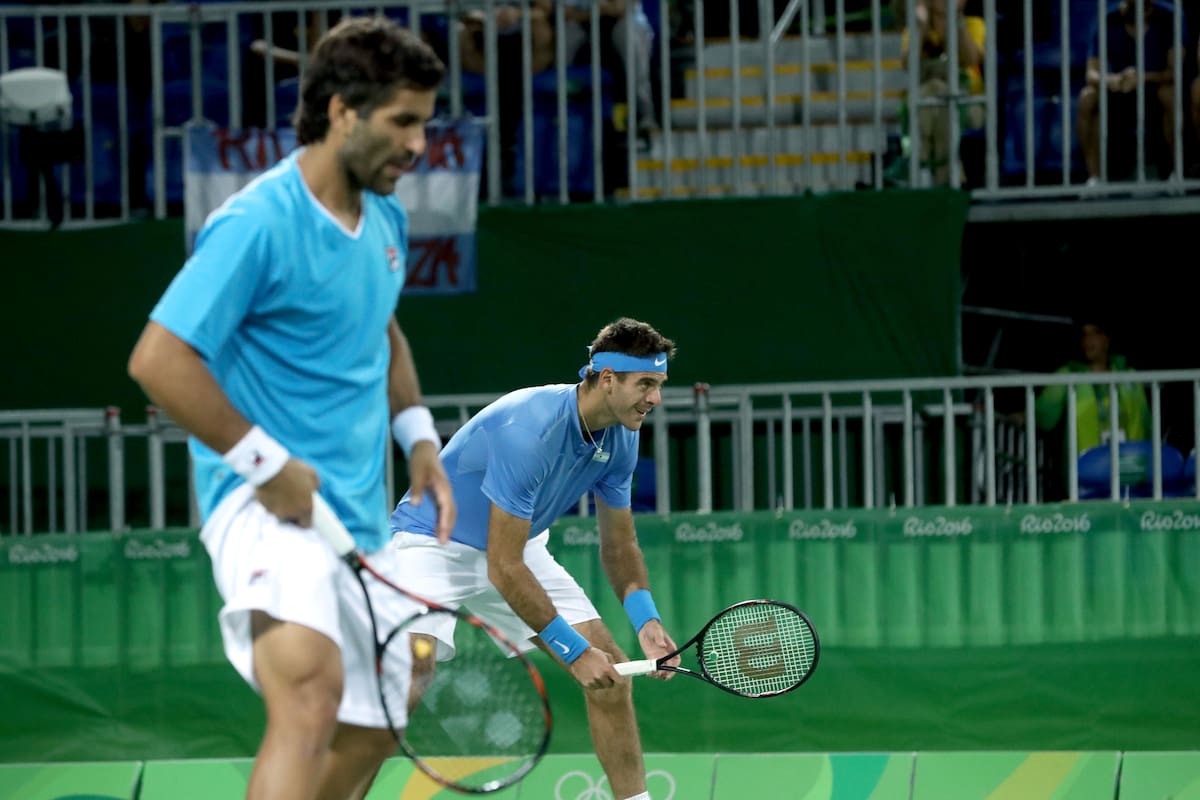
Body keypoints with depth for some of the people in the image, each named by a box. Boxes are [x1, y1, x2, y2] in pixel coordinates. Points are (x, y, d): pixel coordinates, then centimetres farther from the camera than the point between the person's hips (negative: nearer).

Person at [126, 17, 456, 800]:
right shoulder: (257, 225, -16)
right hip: (266, 505, -9)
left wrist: (418, 437, 18)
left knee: (370, 733, 15)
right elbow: (158, 359, -20)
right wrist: (267, 464, -20)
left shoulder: (386, 219, 12)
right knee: (314, 688, -33)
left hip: (360, 519, 9)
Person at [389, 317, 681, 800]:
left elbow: (618, 546, 5)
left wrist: (646, 621, -13)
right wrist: (574, 651, -27)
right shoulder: (528, 431, -34)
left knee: (610, 669, 1)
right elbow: (503, 569, -32)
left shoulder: (621, 439, -9)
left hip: (520, 546, 8)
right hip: (433, 540, -8)